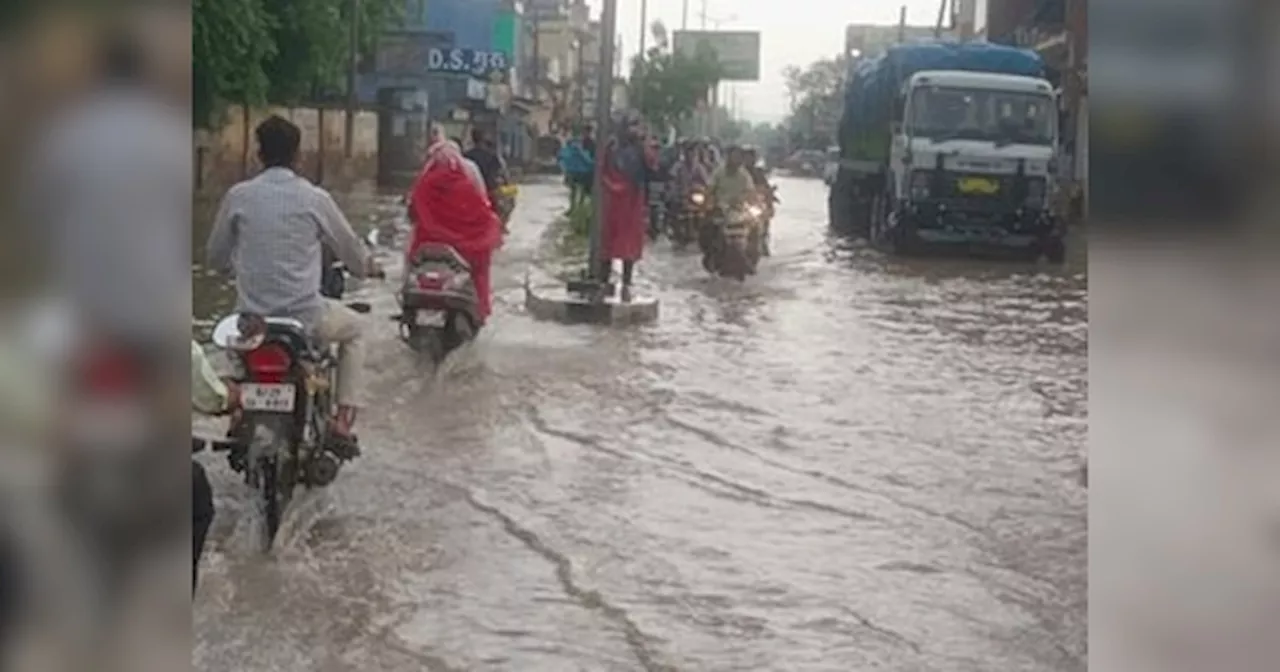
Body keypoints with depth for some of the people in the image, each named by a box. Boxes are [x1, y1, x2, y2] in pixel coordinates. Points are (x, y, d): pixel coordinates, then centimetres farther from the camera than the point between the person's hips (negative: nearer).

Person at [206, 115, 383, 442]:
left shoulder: (238, 196, 0)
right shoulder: (314, 198, -4)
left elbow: (216, 258, 11)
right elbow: (349, 247, 9)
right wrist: (370, 268, 32)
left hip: (252, 315, 2)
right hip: (304, 317, -2)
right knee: (353, 327, 28)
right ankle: (344, 418, 17)